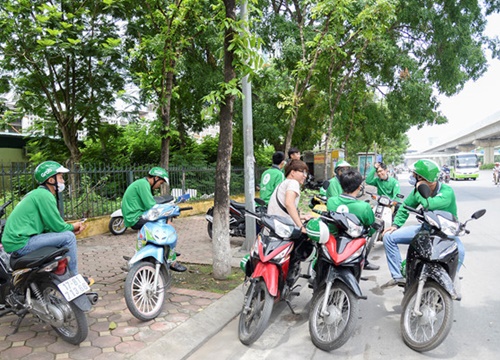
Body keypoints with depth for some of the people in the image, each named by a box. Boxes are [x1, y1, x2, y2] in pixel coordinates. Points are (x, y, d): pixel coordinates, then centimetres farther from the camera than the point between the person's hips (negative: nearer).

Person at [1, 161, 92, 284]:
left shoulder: (37, 193, 16)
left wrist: (71, 228, 6)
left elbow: (49, 225, 17)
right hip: (20, 243, -11)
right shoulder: (44, 195, -15)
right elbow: (57, 226, -16)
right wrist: (72, 227, 4)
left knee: (65, 233, 20)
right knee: (68, 237, -15)